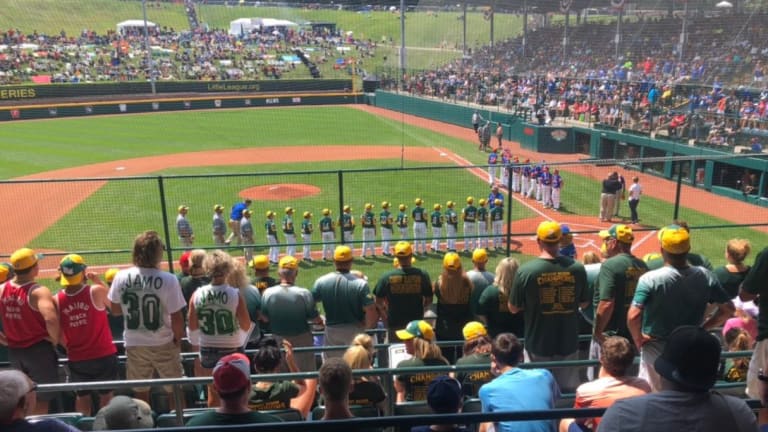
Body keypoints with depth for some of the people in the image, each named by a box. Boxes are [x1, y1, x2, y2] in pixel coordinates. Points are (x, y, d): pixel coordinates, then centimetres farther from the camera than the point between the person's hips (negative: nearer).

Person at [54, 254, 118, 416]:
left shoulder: (57, 300, -9)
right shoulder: (96, 291, -19)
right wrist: (99, 281, 2)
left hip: (76, 358, 3)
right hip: (104, 355, -3)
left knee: (82, 396, 22)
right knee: (106, 395, 14)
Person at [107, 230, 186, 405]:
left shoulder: (121, 277, -11)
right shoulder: (168, 280, -22)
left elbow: (115, 310, 3)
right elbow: (176, 318, -16)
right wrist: (178, 338, 2)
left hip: (134, 344, 3)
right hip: (162, 344, -3)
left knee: (140, 391, 19)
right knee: (174, 389, 15)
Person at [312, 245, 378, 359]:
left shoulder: (321, 281, -8)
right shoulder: (360, 283, -17)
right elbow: (371, 311, -20)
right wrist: (367, 326, -1)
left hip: (331, 330, 2)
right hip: (355, 330, -2)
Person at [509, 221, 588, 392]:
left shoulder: (526, 270, -16)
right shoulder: (577, 268, -8)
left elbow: (513, 308, -6)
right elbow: (584, 303, 6)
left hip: (538, 345, -2)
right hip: (568, 343, 2)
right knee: (569, 390, 17)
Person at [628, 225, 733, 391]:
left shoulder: (649, 279, -21)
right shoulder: (705, 276, -8)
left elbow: (633, 316, -27)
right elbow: (728, 309, -2)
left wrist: (638, 339, -9)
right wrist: (703, 327, 6)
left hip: (655, 348, -4)